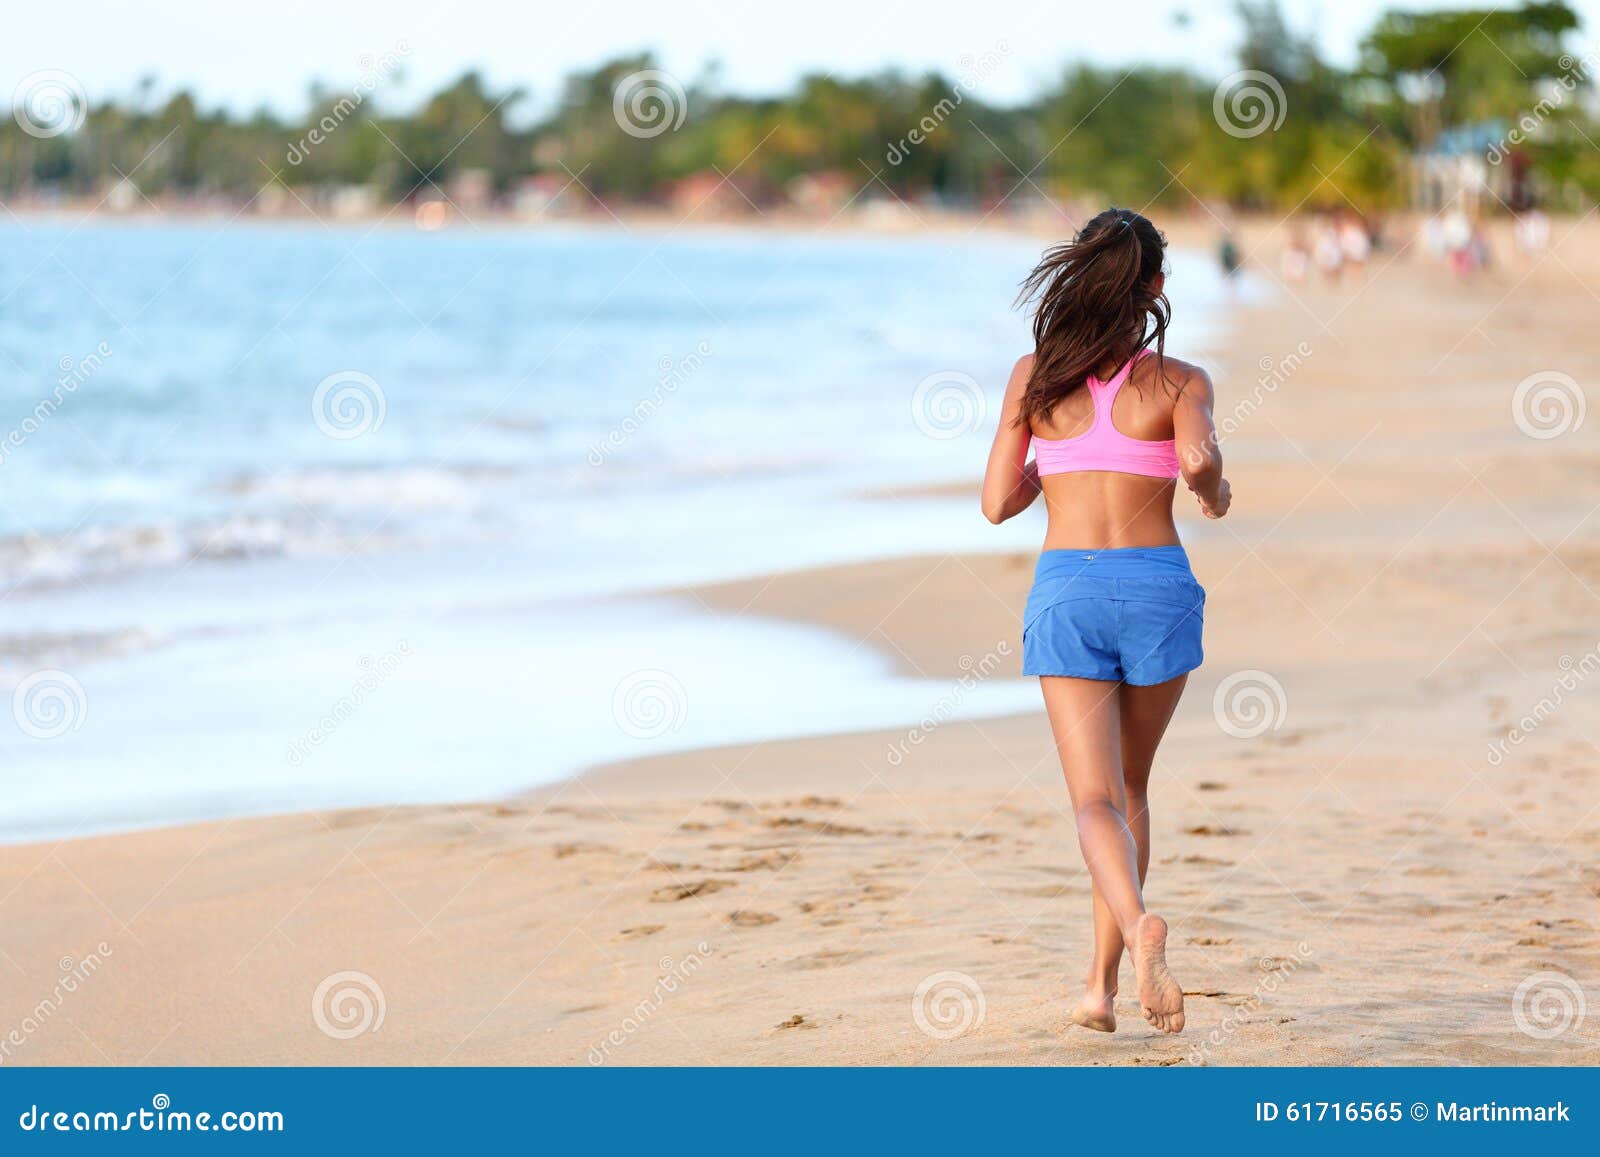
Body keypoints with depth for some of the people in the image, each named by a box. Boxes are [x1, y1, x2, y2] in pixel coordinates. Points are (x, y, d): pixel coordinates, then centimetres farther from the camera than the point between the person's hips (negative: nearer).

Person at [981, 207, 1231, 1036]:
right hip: (1157, 584, 0)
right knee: (1130, 786, 18)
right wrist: (1215, 493, 3)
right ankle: (1102, 984, 17)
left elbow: (998, 502, 5)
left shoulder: (1035, 376, 5)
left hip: (1066, 588, 0)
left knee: (1096, 798, -4)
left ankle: (1138, 924, -35)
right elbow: (1198, 458, -19)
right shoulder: (1179, 380, 0)